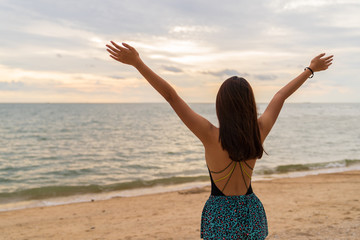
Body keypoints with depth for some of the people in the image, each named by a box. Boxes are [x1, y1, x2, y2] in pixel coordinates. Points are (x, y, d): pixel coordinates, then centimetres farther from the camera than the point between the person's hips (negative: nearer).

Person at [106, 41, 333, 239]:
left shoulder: (212, 137, -21)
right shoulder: (259, 133, -10)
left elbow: (171, 96, -22)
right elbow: (281, 96, 3)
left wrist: (137, 62, -20)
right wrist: (311, 69, 20)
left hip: (220, 216, -4)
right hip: (251, 213, 4)